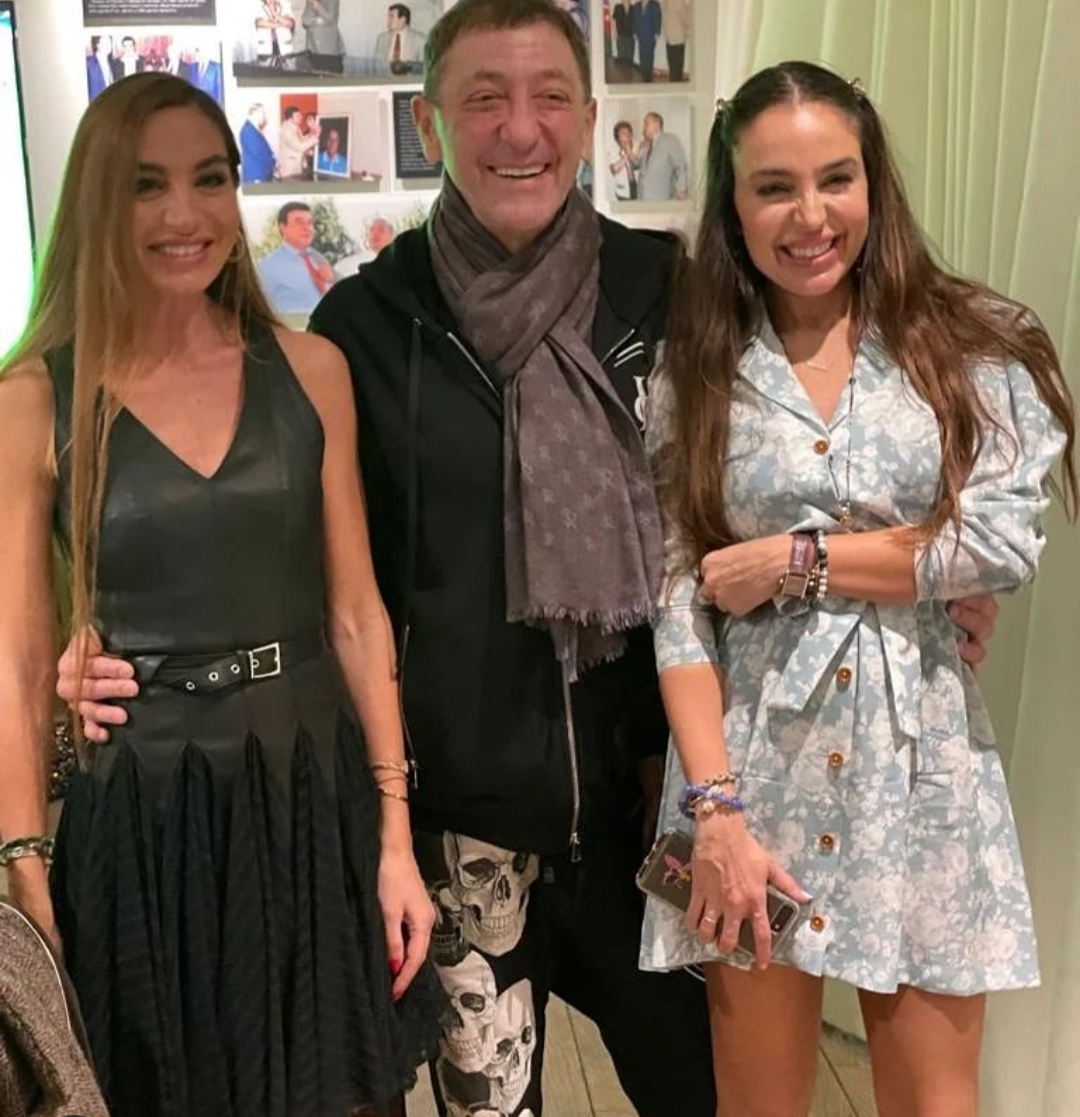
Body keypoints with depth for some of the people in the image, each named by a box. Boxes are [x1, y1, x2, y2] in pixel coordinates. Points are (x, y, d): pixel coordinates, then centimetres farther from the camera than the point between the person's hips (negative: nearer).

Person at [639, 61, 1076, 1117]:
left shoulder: (972, 343, 1)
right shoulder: (695, 374, 2)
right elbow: (677, 602, -3)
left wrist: (795, 559, -10)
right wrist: (714, 809, -12)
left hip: (922, 764, 0)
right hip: (756, 761, 1)